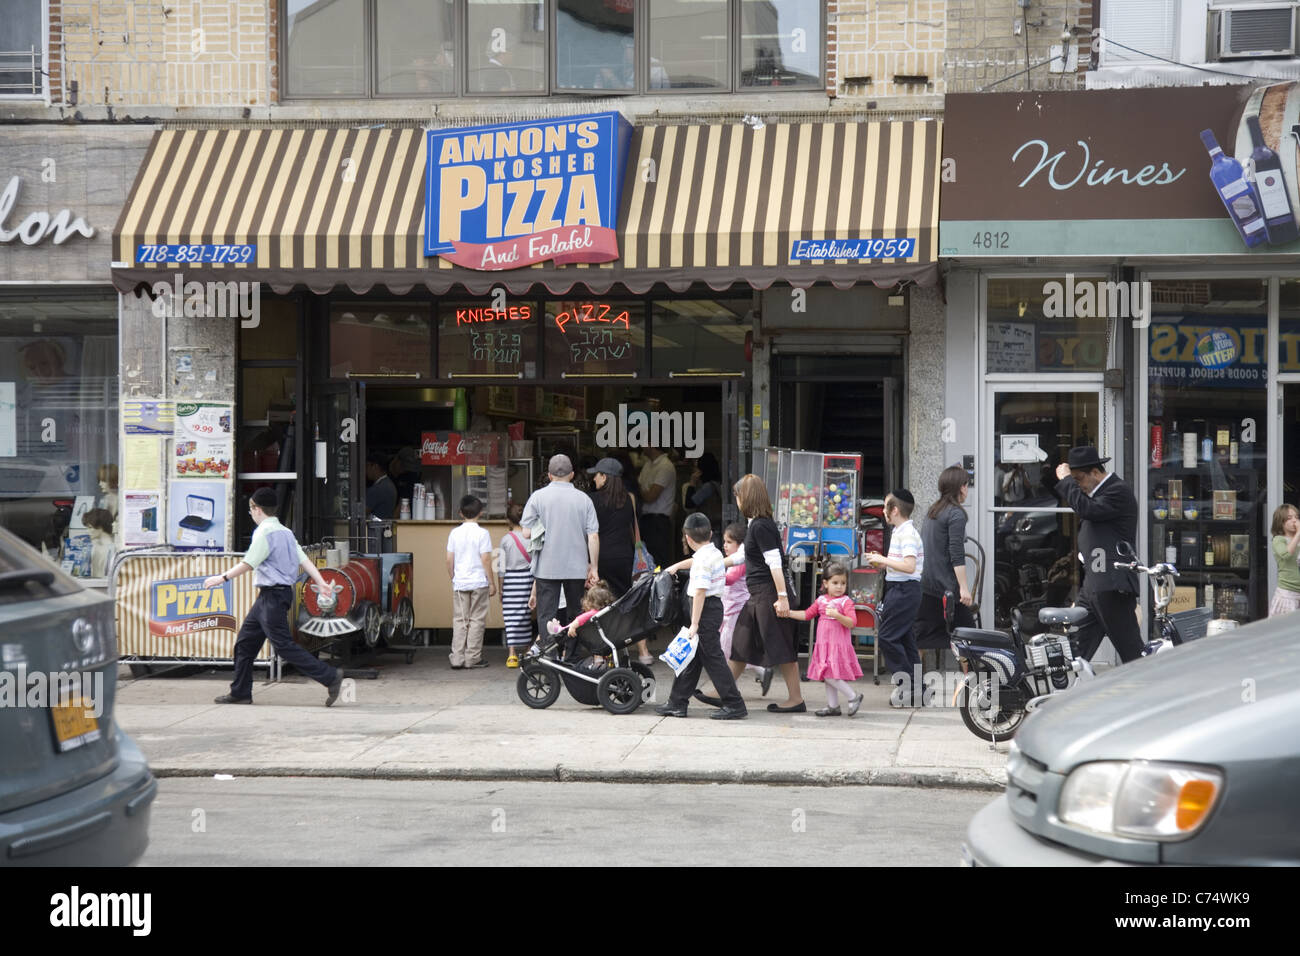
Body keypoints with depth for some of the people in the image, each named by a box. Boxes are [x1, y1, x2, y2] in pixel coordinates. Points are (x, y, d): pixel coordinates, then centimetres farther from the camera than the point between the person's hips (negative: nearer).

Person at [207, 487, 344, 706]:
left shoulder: (265, 532, -13)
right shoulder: (284, 532, 14)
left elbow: (249, 563, -15)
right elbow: (304, 559, 9)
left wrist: (222, 577, -7)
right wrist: (321, 583, 5)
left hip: (273, 595, -10)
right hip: (267, 596, 10)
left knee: (283, 645, -10)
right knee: (245, 641, 14)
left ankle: (330, 677, -14)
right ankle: (240, 692, 18)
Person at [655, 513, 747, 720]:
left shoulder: (703, 559, -18)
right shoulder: (714, 553, 12)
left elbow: (700, 592, -23)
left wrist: (694, 623, -22)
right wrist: (676, 566, 49)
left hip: (706, 610, -10)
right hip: (715, 605, 10)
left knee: (712, 657, -7)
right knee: (692, 656, 14)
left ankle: (734, 705, -5)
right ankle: (677, 702, 20)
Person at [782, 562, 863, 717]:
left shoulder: (846, 601, -8)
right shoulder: (821, 601, 10)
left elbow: (852, 622, -16)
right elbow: (807, 614, 17)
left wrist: (837, 615, -30)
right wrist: (790, 613, 8)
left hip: (839, 645, -7)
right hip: (823, 645, 7)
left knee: (830, 675, -14)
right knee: (828, 677, 11)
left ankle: (853, 697, -3)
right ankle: (833, 706, 19)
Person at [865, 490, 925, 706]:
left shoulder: (907, 534, -15)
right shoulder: (900, 532, 16)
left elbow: (909, 566, -25)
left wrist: (882, 559, -18)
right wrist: (883, 564, 12)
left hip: (904, 590, -11)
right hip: (901, 589, 11)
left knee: (886, 637, -9)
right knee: (903, 639, 12)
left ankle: (908, 685, -8)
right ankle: (916, 688, 14)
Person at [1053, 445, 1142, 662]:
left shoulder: (1119, 490, -9)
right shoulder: (1097, 491, 21)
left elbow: (1087, 509, -21)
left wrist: (1066, 480, -11)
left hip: (1112, 587, -10)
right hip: (1091, 585, 10)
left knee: (1132, 654, -5)